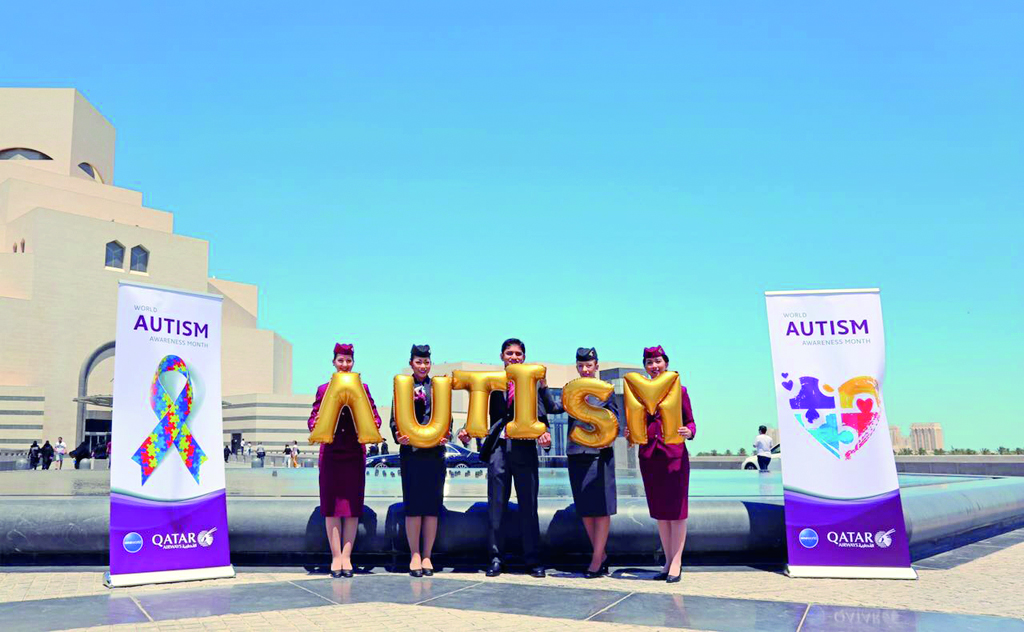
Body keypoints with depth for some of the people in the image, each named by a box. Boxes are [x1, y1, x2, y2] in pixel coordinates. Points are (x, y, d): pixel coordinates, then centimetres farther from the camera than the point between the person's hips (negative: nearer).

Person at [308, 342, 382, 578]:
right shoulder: (324, 389, 11)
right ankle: (336, 556, 6)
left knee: (352, 505, 1)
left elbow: (375, 416, 6)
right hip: (331, 452, 0)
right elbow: (314, 418, 7)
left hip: (355, 452, 0)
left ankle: (346, 556, 8)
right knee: (331, 505, 0)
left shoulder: (362, 388, 10)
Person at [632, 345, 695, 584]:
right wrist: (630, 434, -5)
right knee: (659, 510, 9)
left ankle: (676, 562, 5)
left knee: (676, 508, -1)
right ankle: (668, 561, 18)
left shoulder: (678, 389, 2)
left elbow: (690, 421, 3)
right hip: (649, 454, 4)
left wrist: (689, 431, -18)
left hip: (674, 453, -3)